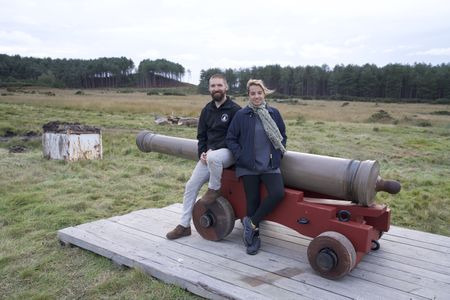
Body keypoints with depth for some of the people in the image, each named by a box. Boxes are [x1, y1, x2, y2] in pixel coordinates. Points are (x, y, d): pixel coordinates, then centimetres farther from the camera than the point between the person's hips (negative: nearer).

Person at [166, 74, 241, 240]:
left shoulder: (234, 109, -9)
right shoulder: (207, 110, 10)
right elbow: (201, 135, 15)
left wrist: (212, 151, -18)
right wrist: (202, 153, -4)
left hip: (227, 152, -6)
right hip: (209, 154, 6)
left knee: (213, 158, -40)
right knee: (191, 186, -1)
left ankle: (214, 189, -10)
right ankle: (184, 225, 12)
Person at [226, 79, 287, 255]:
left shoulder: (273, 113, 4)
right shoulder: (241, 115, -3)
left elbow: (282, 136, 15)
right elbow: (231, 139, 1)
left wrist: (279, 154, 4)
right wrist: (241, 157, -7)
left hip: (270, 166, 2)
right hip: (249, 167, -2)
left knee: (278, 193, -20)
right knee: (253, 201, 3)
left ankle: (251, 222, 0)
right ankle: (254, 238, 22)